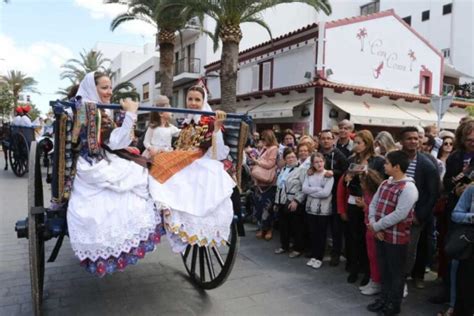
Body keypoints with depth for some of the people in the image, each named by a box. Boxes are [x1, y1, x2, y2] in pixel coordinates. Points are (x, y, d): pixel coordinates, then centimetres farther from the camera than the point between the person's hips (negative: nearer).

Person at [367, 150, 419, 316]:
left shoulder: (408, 188, -18)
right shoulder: (385, 183, 8)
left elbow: (399, 214, -24)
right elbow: (373, 204, 8)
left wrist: (376, 226, -18)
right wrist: (373, 224, -8)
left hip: (397, 238, -7)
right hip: (381, 235, 7)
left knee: (396, 272, 10)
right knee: (384, 269, 20)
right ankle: (384, 298, 36)